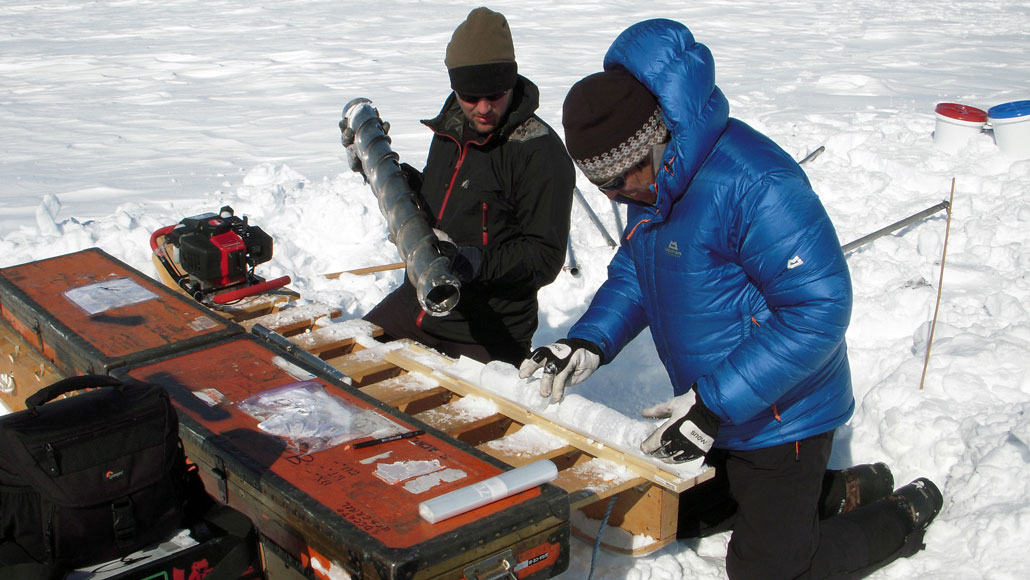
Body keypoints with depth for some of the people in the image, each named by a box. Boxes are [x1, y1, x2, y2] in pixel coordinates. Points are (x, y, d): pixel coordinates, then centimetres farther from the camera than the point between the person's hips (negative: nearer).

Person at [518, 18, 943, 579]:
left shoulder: (754, 182, -31)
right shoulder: (653, 180, -2)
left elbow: (818, 311, -32)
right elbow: (633, 272, 11)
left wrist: (714, 405, -32)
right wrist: (590, 341, -8)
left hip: (778, 416, -9)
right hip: (715, 406, 9)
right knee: (679, 516, 23)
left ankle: (905, 516, 26)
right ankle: (842, 489, 31)